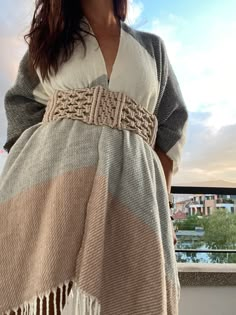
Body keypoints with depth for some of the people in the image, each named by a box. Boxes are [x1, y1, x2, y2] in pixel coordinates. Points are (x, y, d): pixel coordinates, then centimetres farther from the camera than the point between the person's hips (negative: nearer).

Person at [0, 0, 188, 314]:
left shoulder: (152, 47, 23)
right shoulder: (49, 37, 23)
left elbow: (173, 123, 16)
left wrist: (162, 196, 3)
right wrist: (27, 175, 1)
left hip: (131, 187, 1)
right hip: (50, 172, 1)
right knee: (34, 284, -9)